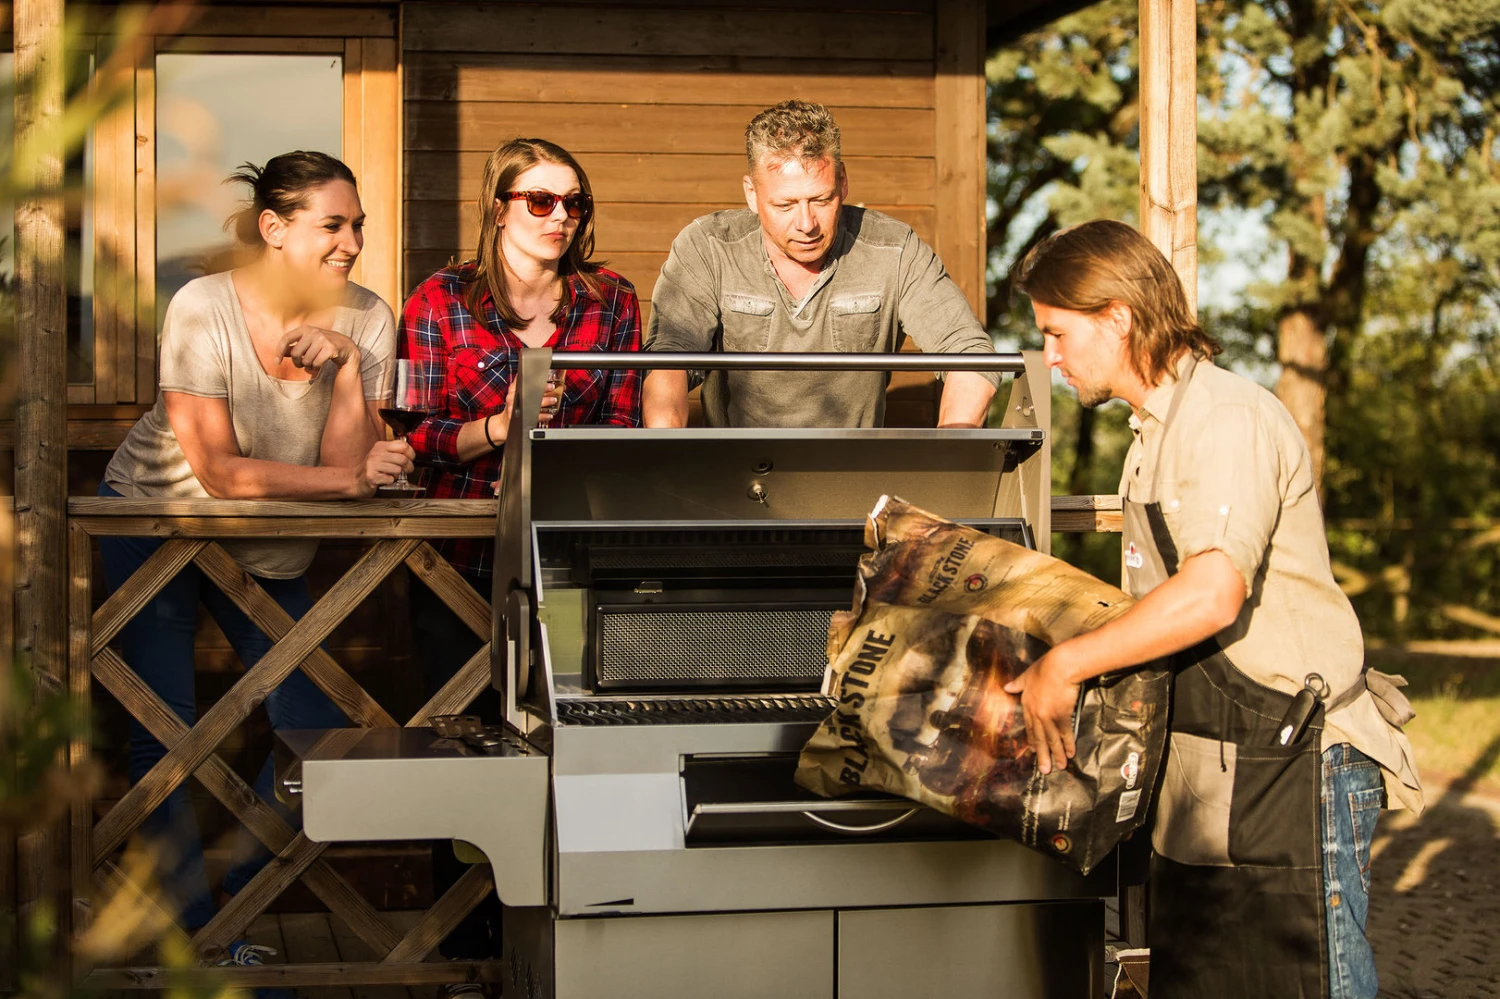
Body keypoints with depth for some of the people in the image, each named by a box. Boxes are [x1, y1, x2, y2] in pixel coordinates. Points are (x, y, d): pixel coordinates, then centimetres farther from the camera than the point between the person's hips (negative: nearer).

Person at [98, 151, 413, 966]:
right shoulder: (204, 309, -22)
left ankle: (227, 909, 16)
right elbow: (219, 473, -24)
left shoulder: (365, 320, -12)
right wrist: (351, 481, -23)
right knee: (165, 733, -8)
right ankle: (194, 938, 5)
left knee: (315, 731, -2)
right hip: (153, 517, -4)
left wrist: (345, 362, -30)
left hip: (269, 551, 4)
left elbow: (346, 464, -18)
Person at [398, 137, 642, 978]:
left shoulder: (612, 303, 7)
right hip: (461, 559, -1)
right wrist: (499, 428, -16)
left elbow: (625, 430, 9)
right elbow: (413, 437, -2)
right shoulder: (440, 304, 2)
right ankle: (468, 946, 14)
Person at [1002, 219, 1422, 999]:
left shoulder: (1229, 417, -15)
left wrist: (1065, 665, -20)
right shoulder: (1157, 431, 18)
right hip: (1206, 779, 10)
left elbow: (1212, 593, -27)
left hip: (1290, 769, -10)